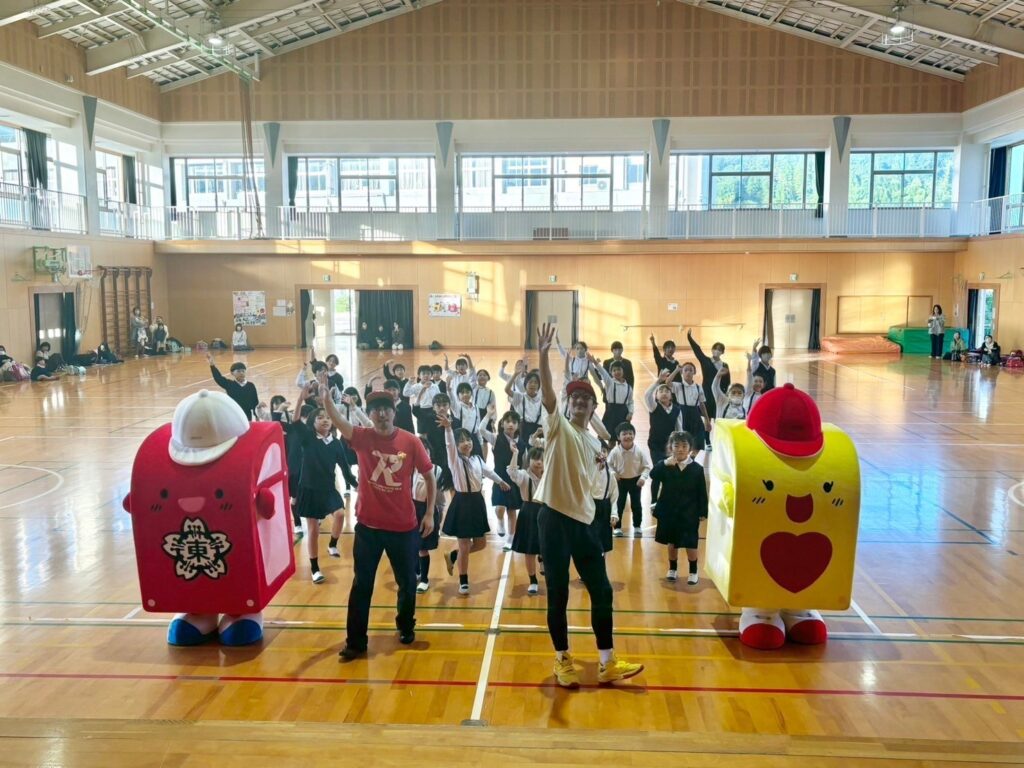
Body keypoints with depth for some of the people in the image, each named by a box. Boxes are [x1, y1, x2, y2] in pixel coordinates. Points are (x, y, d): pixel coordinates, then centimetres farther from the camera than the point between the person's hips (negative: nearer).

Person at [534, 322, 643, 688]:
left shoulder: (595, 443, 14)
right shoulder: (559, 427, -3)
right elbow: (547, 394, -22)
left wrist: (592, 516, 11)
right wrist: (543, 355, -35)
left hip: (583, 520, 6)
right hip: (554, 517, -5)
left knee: (601, 590, 5)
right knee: (557, 594, 3)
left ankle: (606, 663, 15)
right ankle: (563, 660, 18)